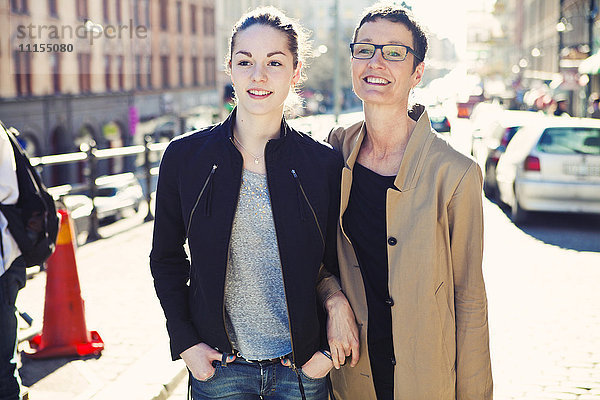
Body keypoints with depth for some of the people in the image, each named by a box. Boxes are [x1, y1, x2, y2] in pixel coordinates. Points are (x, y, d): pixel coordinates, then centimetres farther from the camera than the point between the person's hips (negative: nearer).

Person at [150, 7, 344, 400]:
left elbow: (339, 266, 3)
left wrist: (329, 351, -3)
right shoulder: (185, 156, -4)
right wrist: (185, 342, -3)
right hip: (217, 366, 0)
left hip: (302, 368, 0)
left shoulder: (325, 164, -5)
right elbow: (167, 258, 4)